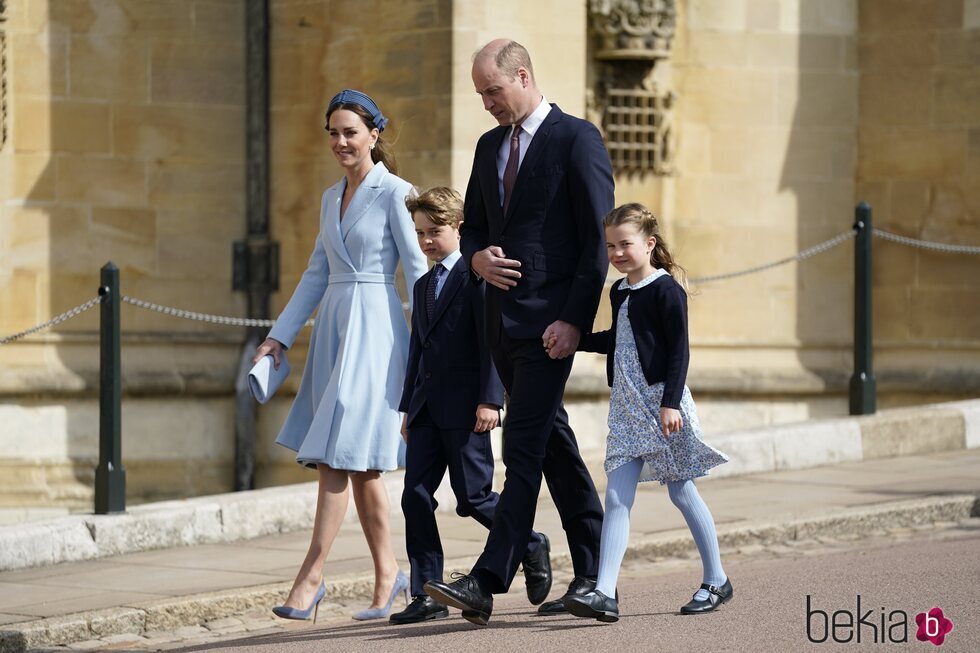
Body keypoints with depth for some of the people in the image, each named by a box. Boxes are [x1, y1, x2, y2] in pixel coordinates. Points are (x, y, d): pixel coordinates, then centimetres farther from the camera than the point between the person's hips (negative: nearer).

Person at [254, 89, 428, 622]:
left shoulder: (394, 193, -6)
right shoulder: (332, 198, 16)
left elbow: (418, 270, -9)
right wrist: (280, 336, 14)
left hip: (374, 328, -8)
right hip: (333, 329, 8)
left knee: (341, 453, -11)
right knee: (359, 464, 8)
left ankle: (311, 576, -12)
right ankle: (387, 573, 16)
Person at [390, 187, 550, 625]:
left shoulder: (475, 274, -6)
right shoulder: (424, 285, 20)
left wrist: (489, 399, -18)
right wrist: (408, 407, 18)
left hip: (465, 407, -8)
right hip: (427, 408, 8)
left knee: (472, 497, -5)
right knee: (415, 497, -1)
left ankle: (531, 546, 21)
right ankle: (426, 596, 0)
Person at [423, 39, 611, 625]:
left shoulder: (577, 139, -7)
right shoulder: (490, 146, 15)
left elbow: (598, 238, -11)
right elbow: (473, 224, 24)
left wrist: (575, 319, -16)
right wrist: (477, 256, -1)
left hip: (550, 319, -8)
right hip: (504, 321, 8)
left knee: (524, 449, -11)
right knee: (554, 446, 12)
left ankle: (486, 583, -17)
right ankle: (595, 573, 19)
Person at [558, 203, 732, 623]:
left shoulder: (665, 290, -10)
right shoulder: (619, 292, 13)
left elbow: (679, 350, -14)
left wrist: (671, 402, -21)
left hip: (661, 403, -7)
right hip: (627, 407, 7)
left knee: (681, 492, 3)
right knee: (616, 498, -4)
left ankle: (716, 581, 19)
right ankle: (605, 593, -11)